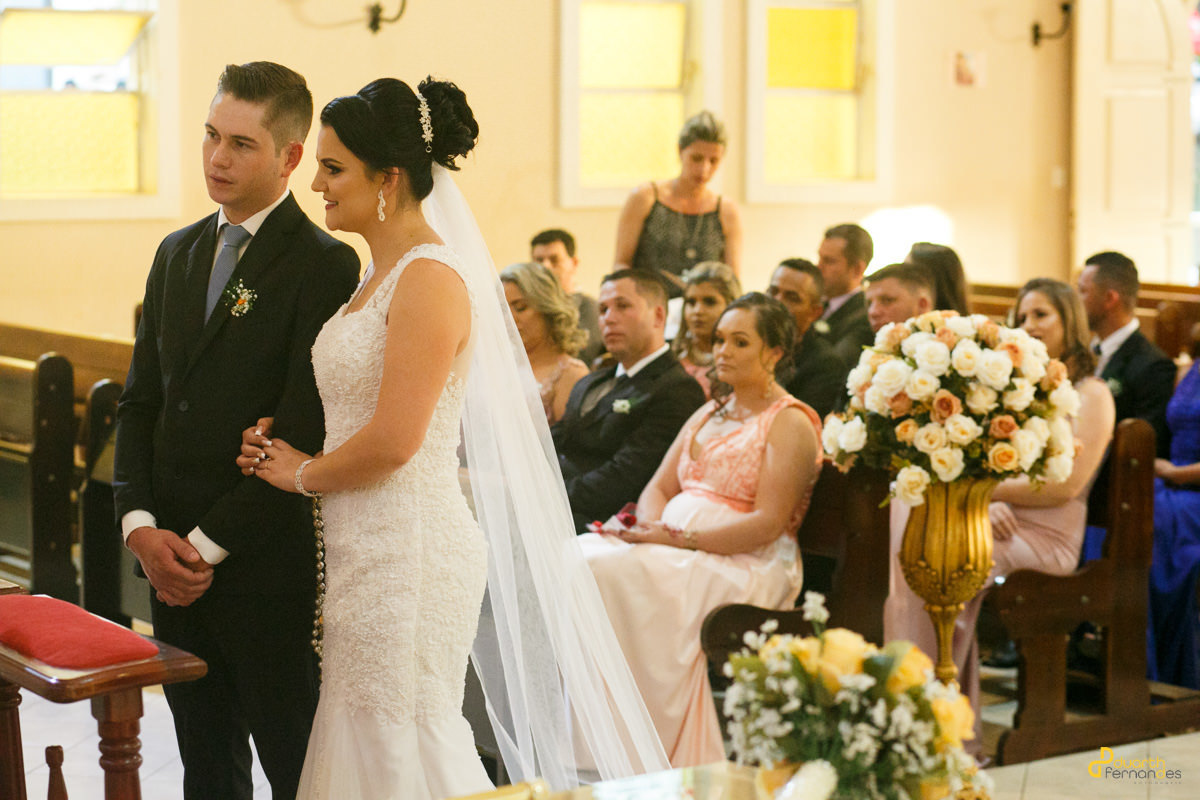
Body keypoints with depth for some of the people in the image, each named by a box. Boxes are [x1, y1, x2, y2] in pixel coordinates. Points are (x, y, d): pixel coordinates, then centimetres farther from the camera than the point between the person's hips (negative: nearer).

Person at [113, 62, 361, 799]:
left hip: (266, 566, -7)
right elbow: (141, 400, 12)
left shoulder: (325, 266, -11)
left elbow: (305, 434, -16)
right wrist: (141, 525, -2)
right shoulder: (178, 254, 13)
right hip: (174, 563, 7)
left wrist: (207, 544, -14)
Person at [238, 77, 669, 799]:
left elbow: (393, 441, -22)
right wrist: (284, 440, 4)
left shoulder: (430, 280, -17)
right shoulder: (381, 273, 13)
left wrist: (303, 472, -6)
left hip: (408, 555, -9)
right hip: (367, 549, 9)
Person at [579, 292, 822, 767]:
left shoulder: (791, 422, -3)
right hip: (671, 545, 8)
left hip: (746, 565, -7)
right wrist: (650, 525, -6)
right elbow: (659, 486, 19)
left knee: (617, 572, -31)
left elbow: (767, 523, -13)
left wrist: (679, 538, -18)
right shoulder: (708, 414, 23)